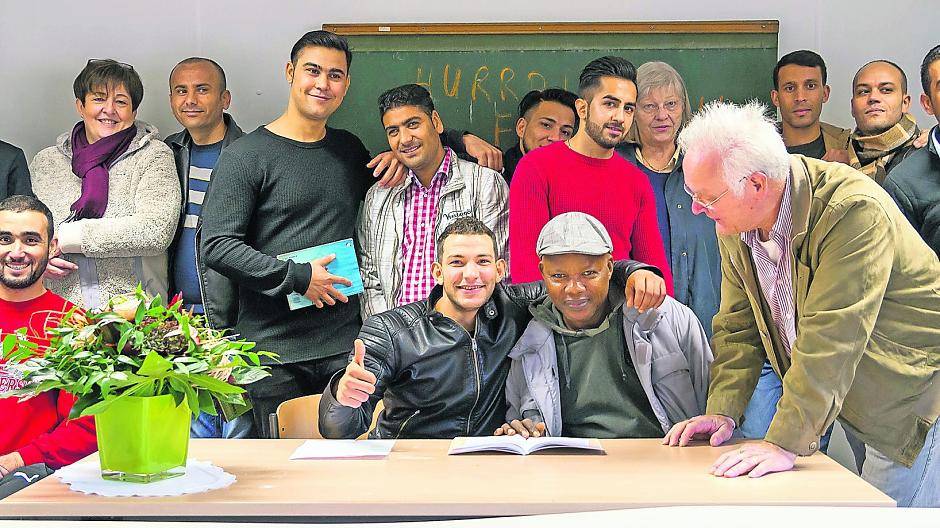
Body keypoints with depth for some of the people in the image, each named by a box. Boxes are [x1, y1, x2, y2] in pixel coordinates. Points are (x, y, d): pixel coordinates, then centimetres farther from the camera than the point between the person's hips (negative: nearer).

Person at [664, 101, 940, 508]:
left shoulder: (855, 210, -28)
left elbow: (831, 339, -32)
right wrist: (724, 410, -8)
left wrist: (785, 442, -33)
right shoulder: (735, 223, -4)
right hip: (837, 403, 7)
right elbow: (738, 326, 4)